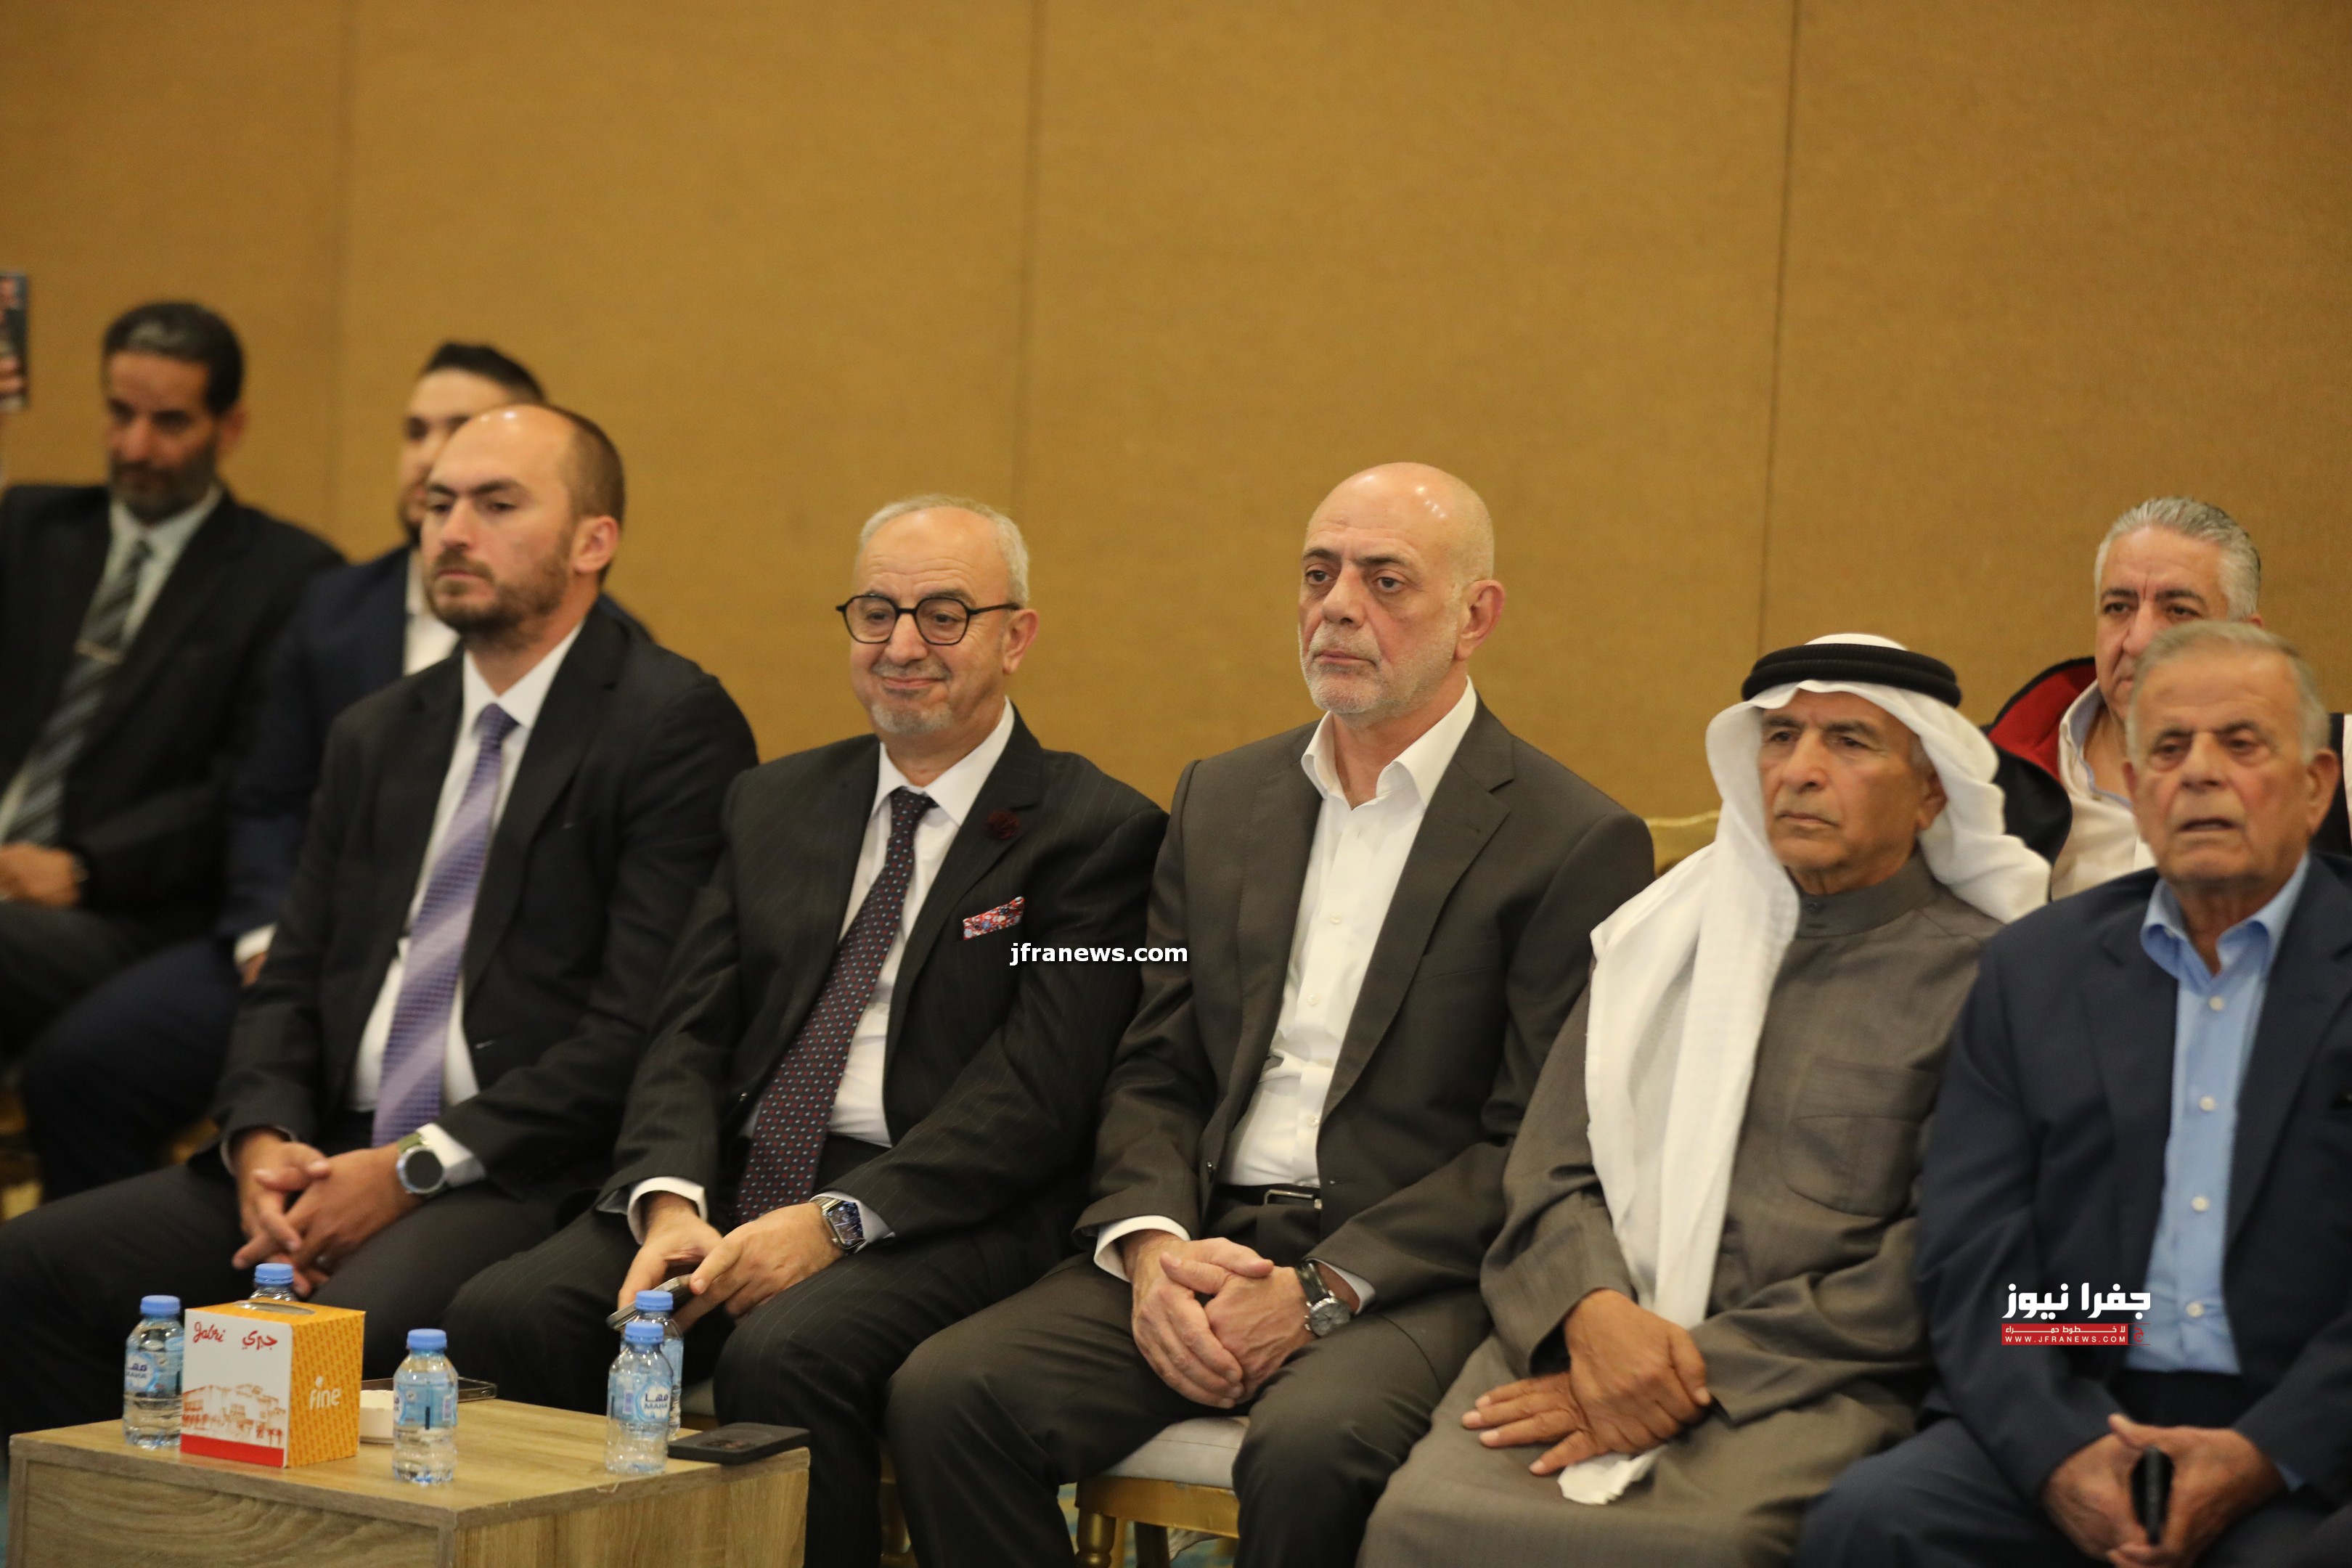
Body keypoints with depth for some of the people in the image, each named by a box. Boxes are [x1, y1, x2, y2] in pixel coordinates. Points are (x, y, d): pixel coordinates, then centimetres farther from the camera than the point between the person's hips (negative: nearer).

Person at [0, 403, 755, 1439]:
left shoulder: (674, 724, -3)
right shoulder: (374, 736, 21)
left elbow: (644, 1029, -12)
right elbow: (290, 980, 18)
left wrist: (416, 1168, -15)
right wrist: (262, 1140, -4)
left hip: (532, 1181, -7)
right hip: (329, 1160, 7)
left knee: (355, 1321, -37)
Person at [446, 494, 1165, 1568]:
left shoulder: (1096, 832, 1)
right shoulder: (774, 805, 20)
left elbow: (1034, 1093, -9)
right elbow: (689, 1036, 12)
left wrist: (837, 1221, -19)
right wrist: (671, 1203, -9)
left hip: (940, 1218, -5)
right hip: (735, 1187, 5)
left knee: (783, 1353, -35)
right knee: (502, 1314, -21)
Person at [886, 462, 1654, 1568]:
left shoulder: (1577, 843, -2)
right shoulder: (1221, 800, 17)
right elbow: (1153, 1074, 15)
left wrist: (1321, 1292, -16)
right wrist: (1152, 1247, -6)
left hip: (1407, 1276, -5)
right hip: (1201, 1243, 5)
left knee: (1309, 1445, -36)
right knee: (942, 1393, -20)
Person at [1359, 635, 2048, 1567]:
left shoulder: (1980, 976, 4)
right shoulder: (1663, 933, 19)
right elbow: (1549, 1173, 13)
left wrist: (1708, 1364, -12)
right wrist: (1595, 1312, -9)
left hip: (1814, 1379, -3)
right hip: (1593, 1341, 3)